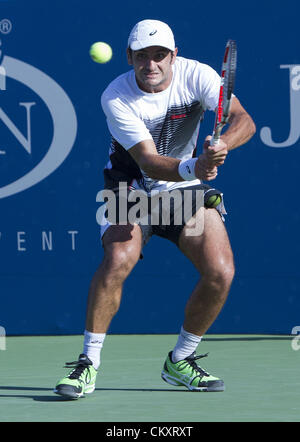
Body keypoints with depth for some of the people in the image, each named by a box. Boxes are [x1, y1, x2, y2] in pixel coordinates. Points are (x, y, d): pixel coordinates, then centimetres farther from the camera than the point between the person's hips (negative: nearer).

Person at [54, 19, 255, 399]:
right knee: (118, 259, -30)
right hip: (132, 188, -3)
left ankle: (180, 362, 8)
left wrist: (223, 144, -48)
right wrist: (192, 167, -50)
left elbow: (243, 119, -26)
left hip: (188, 189, 3)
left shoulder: (197, 75, -15)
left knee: (220, 272, -14)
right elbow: (149, 162, -30)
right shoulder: (116, 98, -23)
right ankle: (88, 364, -17)